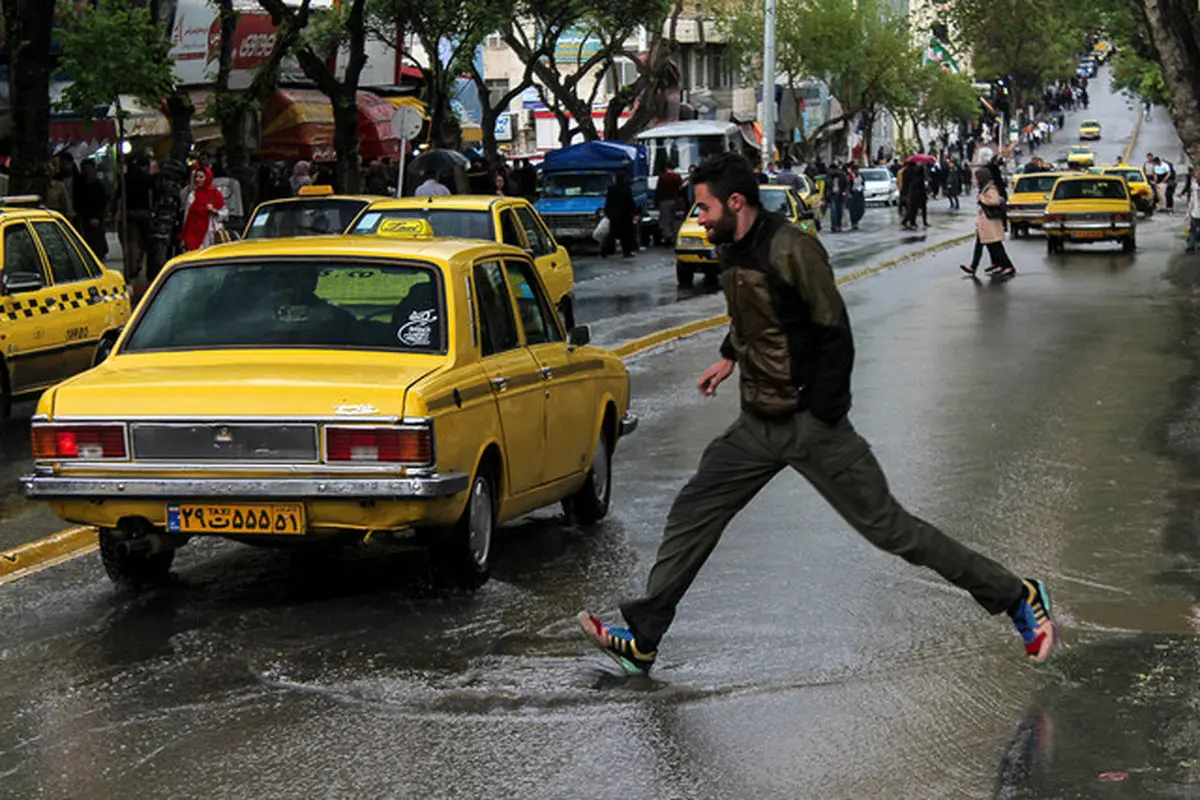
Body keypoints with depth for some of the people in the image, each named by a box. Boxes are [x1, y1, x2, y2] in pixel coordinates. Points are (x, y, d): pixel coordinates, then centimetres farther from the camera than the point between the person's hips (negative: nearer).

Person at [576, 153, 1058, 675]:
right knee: (692, 514, 5)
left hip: (810, 423, -8)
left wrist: (820, 419, -18)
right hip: (757, 425, 8)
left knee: (888, 527, -3)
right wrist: (730, 357, 19)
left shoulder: (793, 251, -18)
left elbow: (835, 336, -17)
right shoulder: (730, 253, 8)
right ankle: (642, 640, 13)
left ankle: (1017, 597, 7)